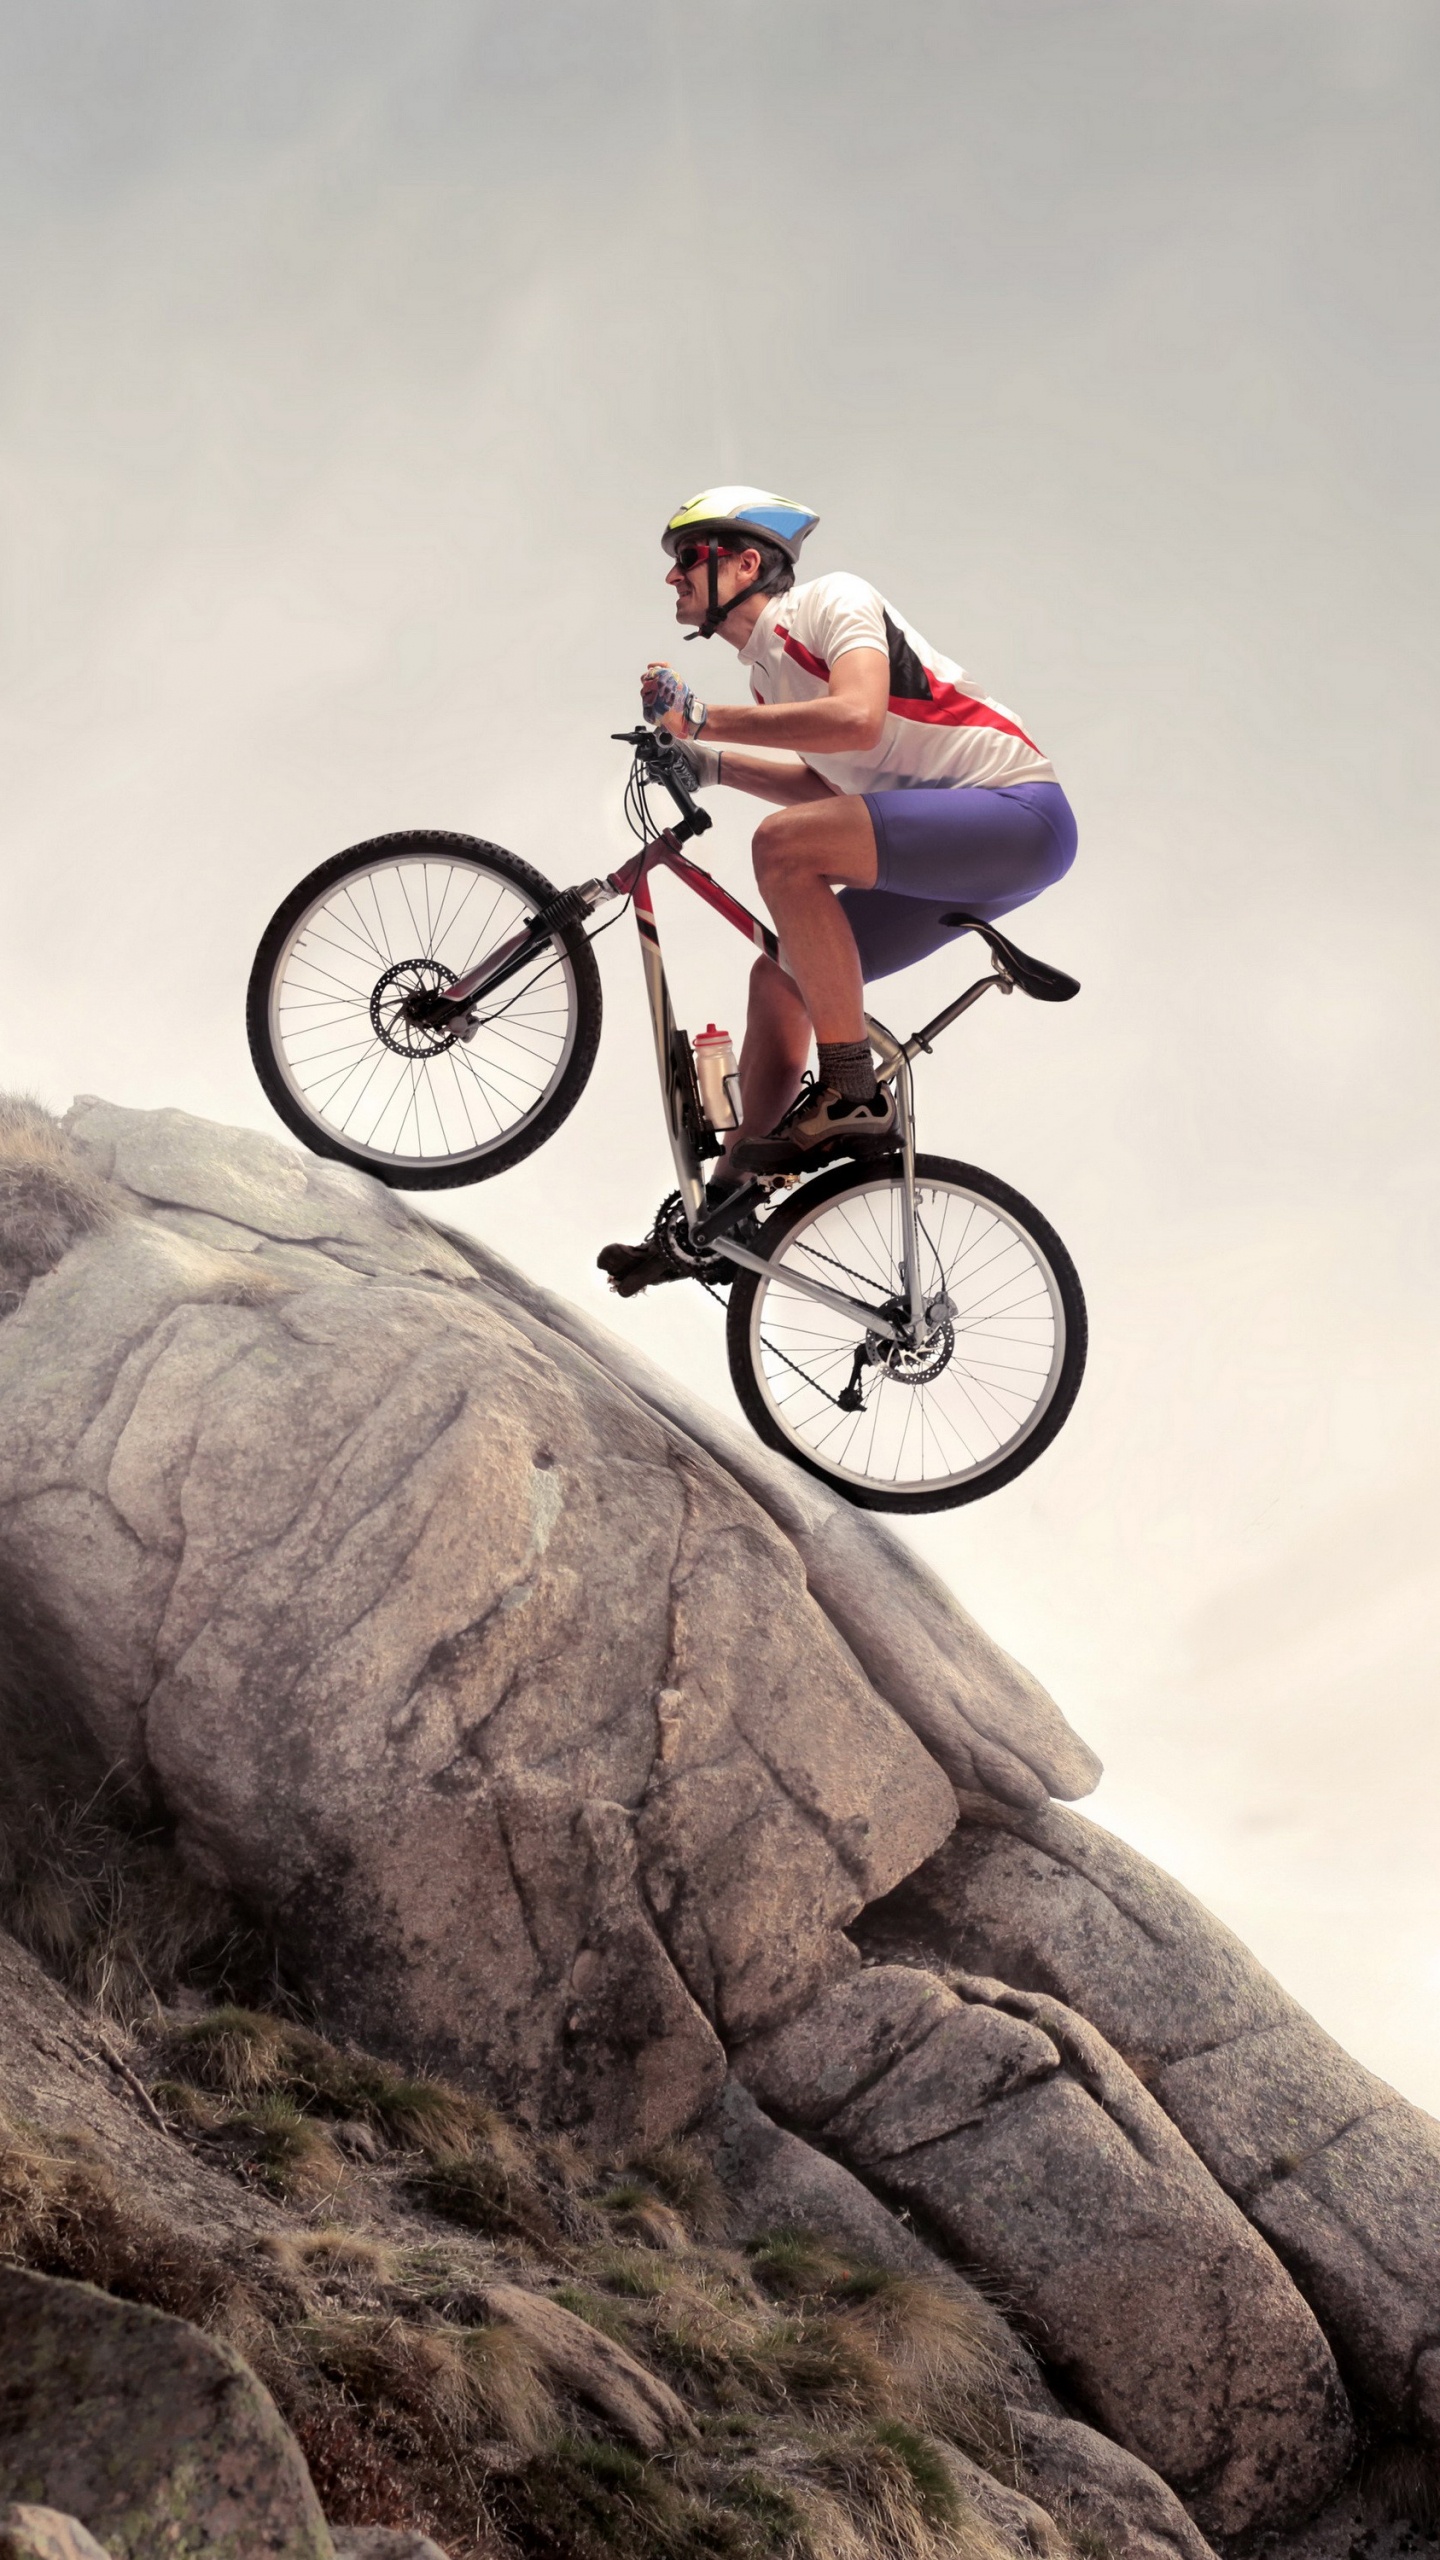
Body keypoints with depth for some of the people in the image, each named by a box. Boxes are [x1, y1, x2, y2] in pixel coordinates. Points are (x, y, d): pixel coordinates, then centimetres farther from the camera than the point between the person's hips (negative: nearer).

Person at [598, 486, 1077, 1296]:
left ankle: (855, 1095, -20)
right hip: (945, 855, 9)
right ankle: (728, 1207, 12)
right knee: (781, 975, 7)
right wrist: (712, 765, 14)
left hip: (1020, 814, -9)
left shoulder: (832, 598, -9)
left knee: (784, 844, -26)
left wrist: (704, 718, -20)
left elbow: (857, 719, -27)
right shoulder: (769, 670, 17)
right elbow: (829, 788, 26)